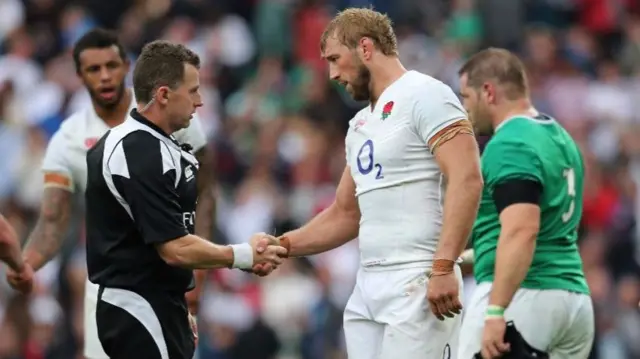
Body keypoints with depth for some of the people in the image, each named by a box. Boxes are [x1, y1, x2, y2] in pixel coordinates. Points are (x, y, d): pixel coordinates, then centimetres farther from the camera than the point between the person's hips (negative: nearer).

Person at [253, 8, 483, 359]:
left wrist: (443, 267, -24)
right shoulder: (360, 125, 20)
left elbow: (466, 179, -18)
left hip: (417, 287, -9)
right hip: (368, 287, 9)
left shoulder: (423, 96, -7)